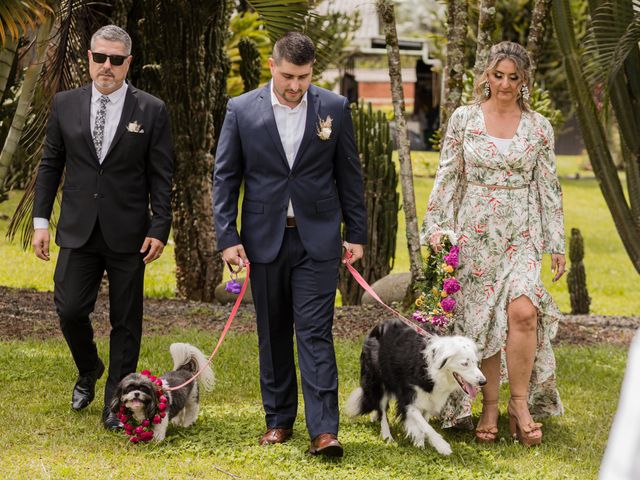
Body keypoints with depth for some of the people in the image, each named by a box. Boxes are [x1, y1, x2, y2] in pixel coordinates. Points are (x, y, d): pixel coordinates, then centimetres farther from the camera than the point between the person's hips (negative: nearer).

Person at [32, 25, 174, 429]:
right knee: (70, 310, -3)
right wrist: (41, 220, 5)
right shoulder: (66, 105, 6)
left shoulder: (151, 111, -1)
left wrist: (160, 229, -8)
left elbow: (161, 177, -1)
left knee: (125, 322, 3)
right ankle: (89, 370, 27)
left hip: (127, 235, -2)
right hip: (78, 231, 2)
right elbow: (50, 164, 11)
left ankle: (116, 403, 14)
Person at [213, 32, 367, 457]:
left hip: (317, 238, -1)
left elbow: (349, 175, 6)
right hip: (265, 239, 1)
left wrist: (356, 234, 4)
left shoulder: (334, 108, 0)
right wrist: (227, 237, -4)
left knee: (315, 332, -7)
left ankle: (324, 430, -10)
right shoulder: (242, 110, -1)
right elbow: (225, 177, 2)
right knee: (273, 334, 10)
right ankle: (279, 420, 21)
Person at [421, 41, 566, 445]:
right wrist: (436, 226, -2)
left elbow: (549, 187, 7)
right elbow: (447, 177, 5)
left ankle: (521, 404, -7)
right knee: (482, 319, 0)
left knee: (522, 311, -18)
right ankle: (490, 407, 11)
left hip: (522, 233, 0)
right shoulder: (464, 119, 3)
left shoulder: (538, 127, 4)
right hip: (475, 231, 1)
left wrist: (557, 244, 5)